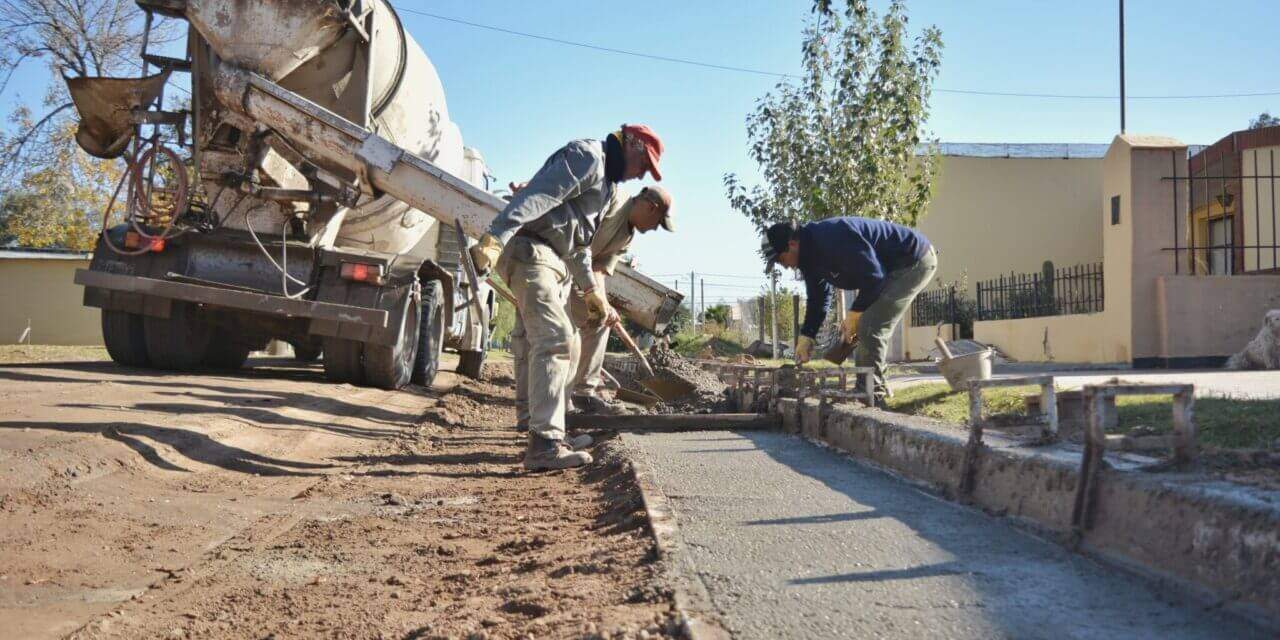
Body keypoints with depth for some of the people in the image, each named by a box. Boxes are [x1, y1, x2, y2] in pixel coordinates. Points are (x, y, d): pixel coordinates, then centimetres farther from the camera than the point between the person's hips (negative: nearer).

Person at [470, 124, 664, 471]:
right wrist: (495, 237, -34)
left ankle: (540, 428, 20)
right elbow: (536, 197, -23)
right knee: (553, 338, -17)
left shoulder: (605, 180, 25)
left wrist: (591, 290, 30)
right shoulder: (587, 157, -8)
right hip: (527, 250, -11)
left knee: (535, 341, 13)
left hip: (550, 259, 11)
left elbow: (578, 243, 31)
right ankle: (545, 443, -20)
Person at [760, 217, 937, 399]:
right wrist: (805, 338, 7)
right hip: (892, 267, 10)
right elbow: (817, 299, 13)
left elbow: (873, 276, -27)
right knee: (864, 328, 9)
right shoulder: (810, 255, 3)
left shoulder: (832, 239, -30)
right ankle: (873, 388, 15)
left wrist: (854, 314, -17)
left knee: (870, 328, -17)